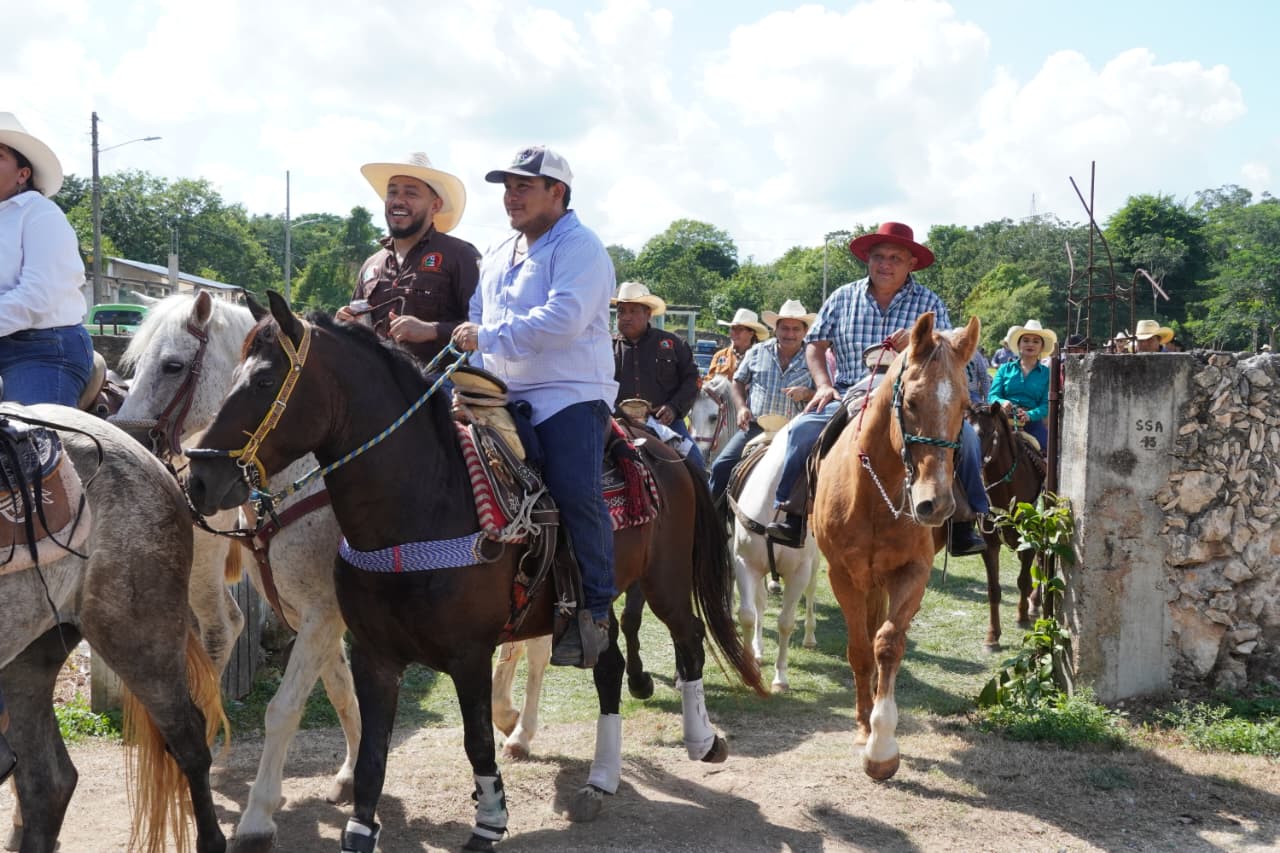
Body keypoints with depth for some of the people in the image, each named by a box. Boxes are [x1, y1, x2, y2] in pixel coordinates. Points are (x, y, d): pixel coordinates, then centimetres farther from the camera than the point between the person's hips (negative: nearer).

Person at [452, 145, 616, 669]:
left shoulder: (578, 247, -7)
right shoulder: (498, 255, 21)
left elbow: (563, 318, -22)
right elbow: (475, 319, 29)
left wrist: (489, 337, -23)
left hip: (569, 395, -8)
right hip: (506, 398, 8)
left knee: (574, 491, -24)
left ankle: (595, 610, -14)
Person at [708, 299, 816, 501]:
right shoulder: (758, 352, 10)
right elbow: (738, 382, 17)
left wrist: (806, 394, -17)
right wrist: (742, 407, -1)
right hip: (753, 427, 2)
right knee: (721, 467, -10)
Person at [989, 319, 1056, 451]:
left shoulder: (1047, 373, 11)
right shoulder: (1005, 369, 14)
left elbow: (1046, 404, 1)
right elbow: (993, 396, 7)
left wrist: (1029, 415, -19)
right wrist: (1002, 402, -17)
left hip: (1033, 420, 0)